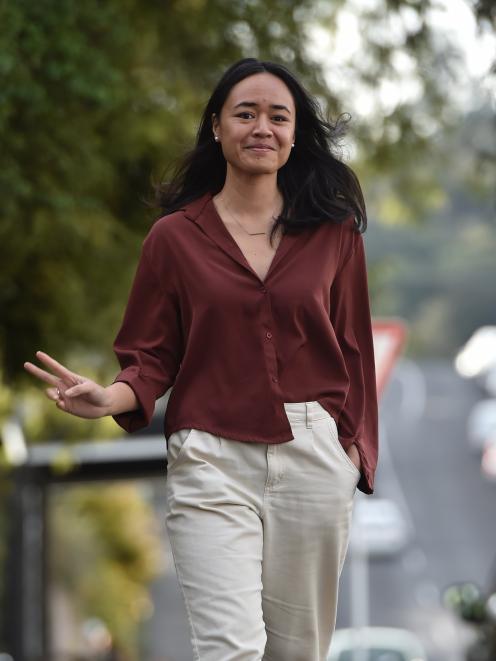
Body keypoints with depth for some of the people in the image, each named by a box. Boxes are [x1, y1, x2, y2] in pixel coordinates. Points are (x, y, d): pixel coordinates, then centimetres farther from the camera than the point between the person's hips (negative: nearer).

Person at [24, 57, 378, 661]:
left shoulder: (334, 232, 8)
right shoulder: (175, 237, 4)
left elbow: (353, 352, 11)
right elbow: (151, 357, 5)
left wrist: (356, 451, 3)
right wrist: (110, 399, -15)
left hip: (314, 458, 2)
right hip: (211, 462, -2)